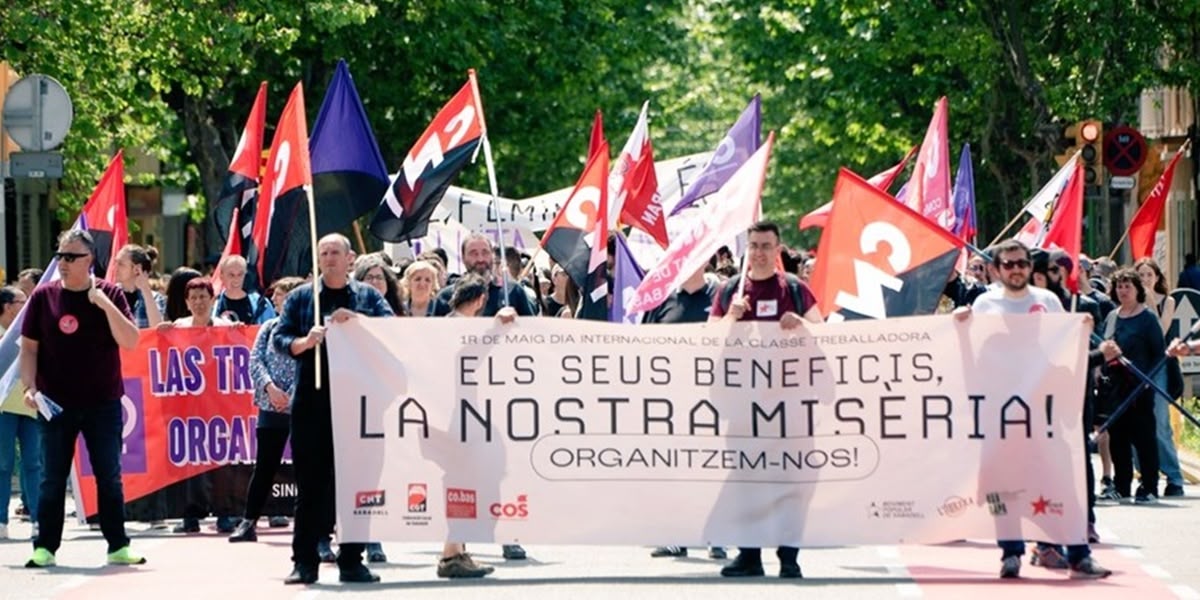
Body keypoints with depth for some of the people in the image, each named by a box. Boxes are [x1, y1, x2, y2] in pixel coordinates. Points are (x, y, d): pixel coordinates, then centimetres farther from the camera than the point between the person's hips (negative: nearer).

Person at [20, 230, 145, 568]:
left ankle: (118, 546, 10)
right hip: (56, 404, 0)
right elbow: (29, 348, 5)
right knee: (52, 479, 4)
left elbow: (130, 341, -8)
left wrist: (106, 305, -18)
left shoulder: (109, 295, 0)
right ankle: (45, 547, 9)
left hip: (103, 403, 0)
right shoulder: (44, 296, 2)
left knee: (109, 477, 4)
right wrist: (29, 387, -7)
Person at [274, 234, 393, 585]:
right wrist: (305, 342, -16)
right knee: (310, 483, -1)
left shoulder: (368, 297, 11)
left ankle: (351, 561, 7)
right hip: (312, 401, 0)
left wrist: (356, 318, -18)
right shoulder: (300, 298, 11)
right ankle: (304, 562, 2)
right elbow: (279, 338, 3)